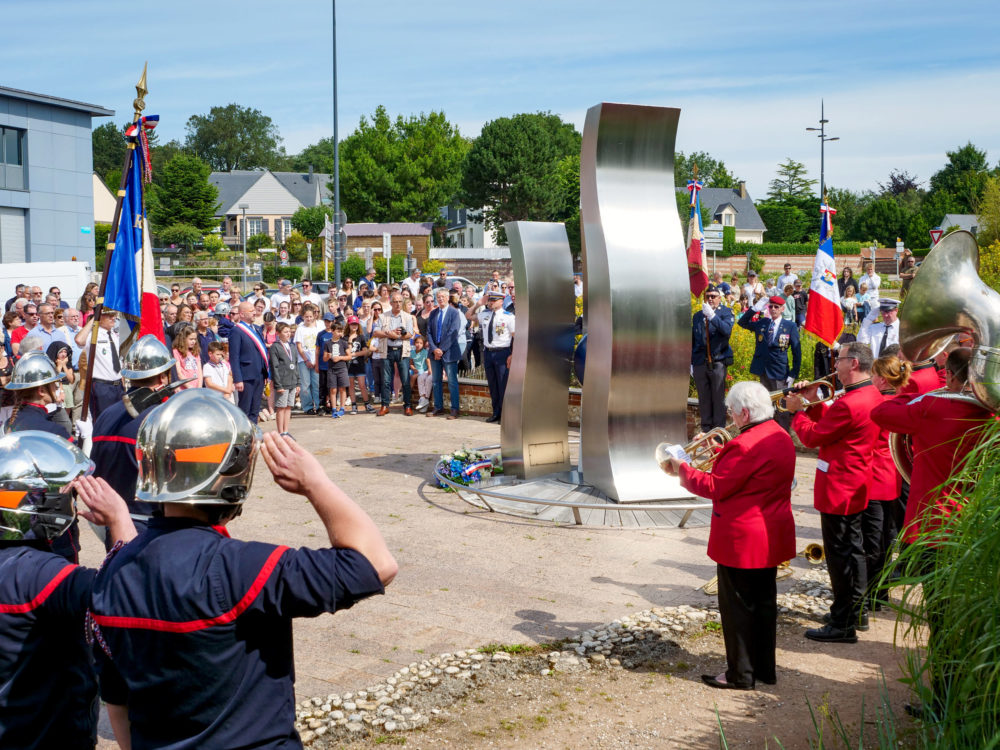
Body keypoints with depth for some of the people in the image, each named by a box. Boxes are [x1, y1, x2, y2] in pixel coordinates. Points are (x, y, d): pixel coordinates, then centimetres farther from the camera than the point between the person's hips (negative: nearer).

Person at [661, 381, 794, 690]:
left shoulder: (745, 446, -24)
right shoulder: (781, 438, 6)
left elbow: (715, 487, -18)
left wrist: (682, 469, -6)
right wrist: (720, 455, 15)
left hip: (741, 540, -9)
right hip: (772, 537, 9)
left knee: (737, 607, 3)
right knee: (764, 603, 17)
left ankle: (740, 674, 10)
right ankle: (764, 668, 26)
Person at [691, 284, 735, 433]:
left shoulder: (726, 313, 2)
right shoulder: (697, 316, 14)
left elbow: (727, 330, -18)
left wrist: (712, 315, -25)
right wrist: (691, 363, 12)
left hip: (718, 362, -3)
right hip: (700, 363, 4)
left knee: (718, 398, 0)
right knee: (703, 399, 7)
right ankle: (706, 429, 15)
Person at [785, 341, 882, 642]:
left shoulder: (849, 404, -27)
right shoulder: (872, 395, 6)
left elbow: (812, 437, -19)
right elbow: (830, 423, 12)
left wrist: (797, 410, -4)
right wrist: (813, 403, 3)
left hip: (838, 490, -10)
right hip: (856, 488, 10)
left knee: (840, 556, -2)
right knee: (852, 550, 21)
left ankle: (842, 625, 6)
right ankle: (857, 612, 33)